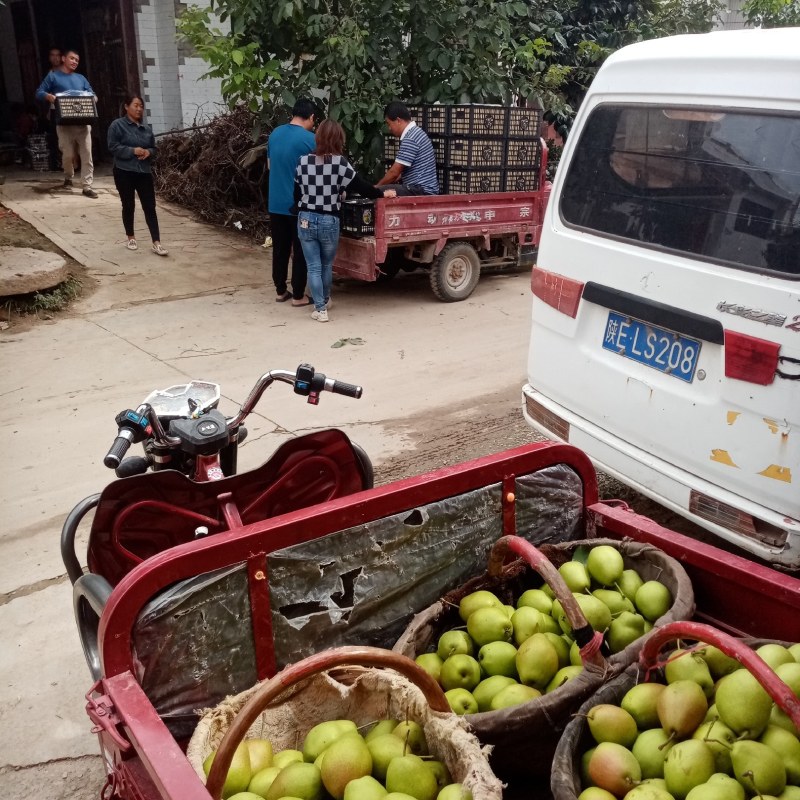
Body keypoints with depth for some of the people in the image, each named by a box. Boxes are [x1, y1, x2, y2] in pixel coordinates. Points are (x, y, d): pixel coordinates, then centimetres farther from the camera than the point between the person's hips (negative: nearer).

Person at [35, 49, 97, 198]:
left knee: (87, 154, -6)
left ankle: (87, 186, -6)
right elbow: (39, 93, 4)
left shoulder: (80, 78, 19)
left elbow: (92, 95, 19)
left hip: (83, 122, 3)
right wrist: (49, 96, -18)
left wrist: (93, 99, -6)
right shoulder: (53, 76, 9)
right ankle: (68, 178, 25)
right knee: (67, 154, -3)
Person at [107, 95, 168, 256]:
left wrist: (148, 152, -6)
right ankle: (131, 238, 24)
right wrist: (133, 151, -20)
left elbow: (154, 148, 18)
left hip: (144, 172, 4)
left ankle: (156, 243, -4)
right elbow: (113, 147, -10)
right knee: (128, 206, 7)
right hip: (124, 172, -4)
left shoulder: (147, 128, 12)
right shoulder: (117, 125, -3)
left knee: (150, 207, -2)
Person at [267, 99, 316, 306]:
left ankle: (280, 291, 22)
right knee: (300, 251, 3)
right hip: (299, 205, -6)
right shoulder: (310, 139, -13)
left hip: (276, 203, 6)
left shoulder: (275, 134, 6)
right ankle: (298, 295, 8)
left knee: (280, 249, 13)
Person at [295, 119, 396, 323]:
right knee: (327, 265, 19)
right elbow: (361, 186, -6)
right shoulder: (339, 162, -10)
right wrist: (382, 193, 9)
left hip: (305, 220, 2)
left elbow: (297, 192, 7)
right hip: (329, 221, -2)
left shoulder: (303, 161, 0)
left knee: (313, 267, 6)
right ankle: (325, 300, 39)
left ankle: (320, 309, 4)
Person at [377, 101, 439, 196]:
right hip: (424, 188, 10)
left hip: (421, 191, -10)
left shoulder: (410, 139, -16)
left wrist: (376, 187, 2)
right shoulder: (415, 132, 15)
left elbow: (394, 172, -13)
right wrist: (386, 183, 15)